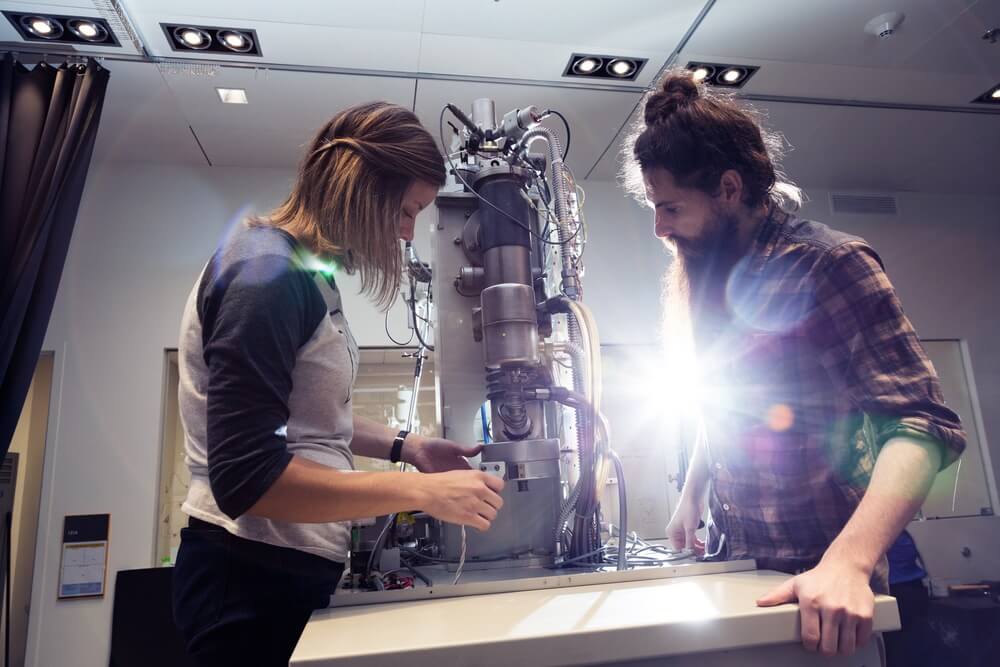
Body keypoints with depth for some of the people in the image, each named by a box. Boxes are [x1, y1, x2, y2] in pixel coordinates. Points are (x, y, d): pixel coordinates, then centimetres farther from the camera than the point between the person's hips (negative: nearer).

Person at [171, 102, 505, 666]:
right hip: (254, 582, -9)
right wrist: (422, 492, -26)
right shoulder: (268, 273, -22)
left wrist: (404, 446, 7)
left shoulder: (306, 269, 7)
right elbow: (247, 477, -27)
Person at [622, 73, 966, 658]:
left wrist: (847, 563, -35)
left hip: (814, 580, -6)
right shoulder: (710, 275, 4)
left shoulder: (829, 264, -18)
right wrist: (692, 497, 8)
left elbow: (925, 424, -24)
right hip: (734, 563, 7)